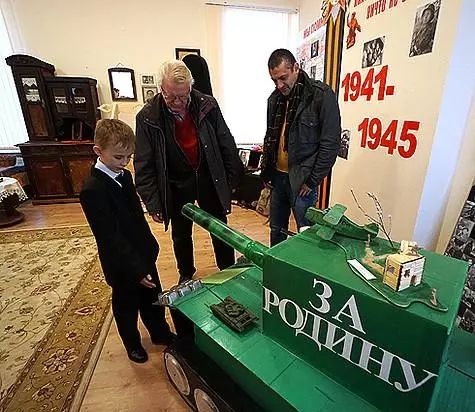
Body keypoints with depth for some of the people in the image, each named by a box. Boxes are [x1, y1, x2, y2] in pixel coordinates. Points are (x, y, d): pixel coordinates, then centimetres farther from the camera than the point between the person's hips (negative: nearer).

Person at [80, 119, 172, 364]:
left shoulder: (124, 176, 1)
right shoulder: (93, 190, -26)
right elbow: (110, 238, -26)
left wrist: (151, 245, 12)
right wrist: (135, 270, -25)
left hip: (143, 254, 7)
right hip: (121, 264, -7)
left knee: (153, 296, 23)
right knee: (126, 305, 18)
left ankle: (160, 333, 47)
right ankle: (132, 343, 44)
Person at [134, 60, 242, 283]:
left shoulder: (207, 105, -9)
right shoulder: (147, 117, -12)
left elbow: (227, 145, -1)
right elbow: (144, 166, -9)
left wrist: (232, 179, -1)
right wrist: (153, 204, -11)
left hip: (209, 179, 1)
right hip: (175, 187, 0)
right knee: (180, 235, 16)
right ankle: (186, 275, 42)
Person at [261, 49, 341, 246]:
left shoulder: (321, 95, -10)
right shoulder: (275, 98, 10)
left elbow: (331, 143, -11)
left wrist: (313, 180, -12)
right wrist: (265, 171, 12)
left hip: (301, 179, -6)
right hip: (277, 176, 6)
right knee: (276, 230, 17)